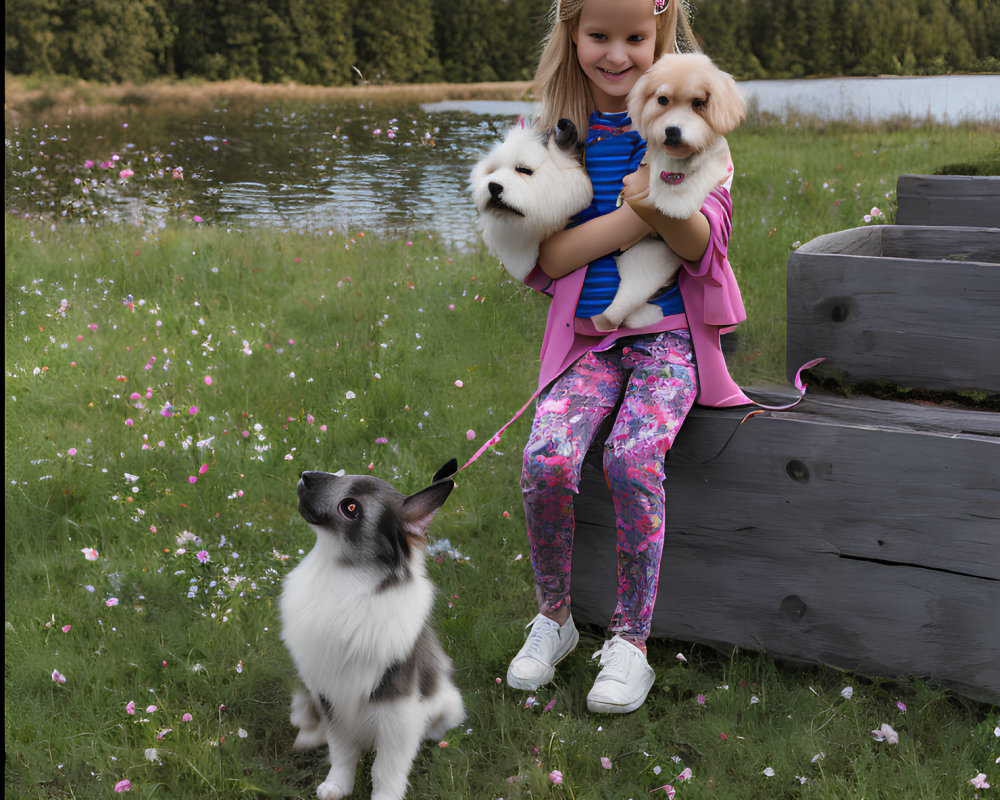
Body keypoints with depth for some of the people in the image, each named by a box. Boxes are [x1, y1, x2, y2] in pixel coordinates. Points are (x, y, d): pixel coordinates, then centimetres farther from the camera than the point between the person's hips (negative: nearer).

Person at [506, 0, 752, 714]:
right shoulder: (552, 133, 4)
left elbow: (706, 245, -8)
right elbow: (545, 258, -4)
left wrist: (661, 205, -30)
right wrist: (636, 213, -16)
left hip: (671, 333, -1)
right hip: (586, 337, 2)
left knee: (634, 458, -27)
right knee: (547, 462, -22)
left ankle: (632, 640, -9)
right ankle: (554, 617, 4)